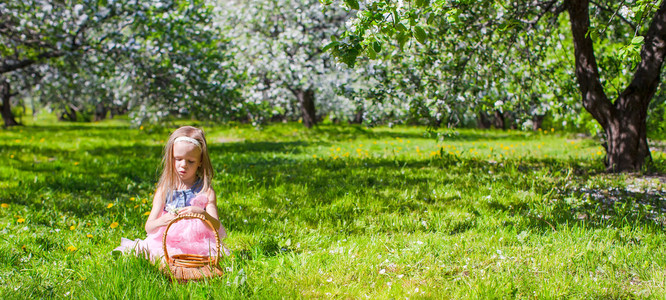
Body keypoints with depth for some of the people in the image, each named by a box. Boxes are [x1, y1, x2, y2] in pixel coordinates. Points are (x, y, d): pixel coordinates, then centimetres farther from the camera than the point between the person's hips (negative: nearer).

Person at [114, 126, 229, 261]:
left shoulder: (206, 191, 3)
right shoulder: (165, 189, 8)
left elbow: (216, 227, -8)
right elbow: (149, 228, 2)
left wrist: (202, 214, -29)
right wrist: (162, 222, -22)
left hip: (198, 243, -1)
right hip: (167, 243, 1)